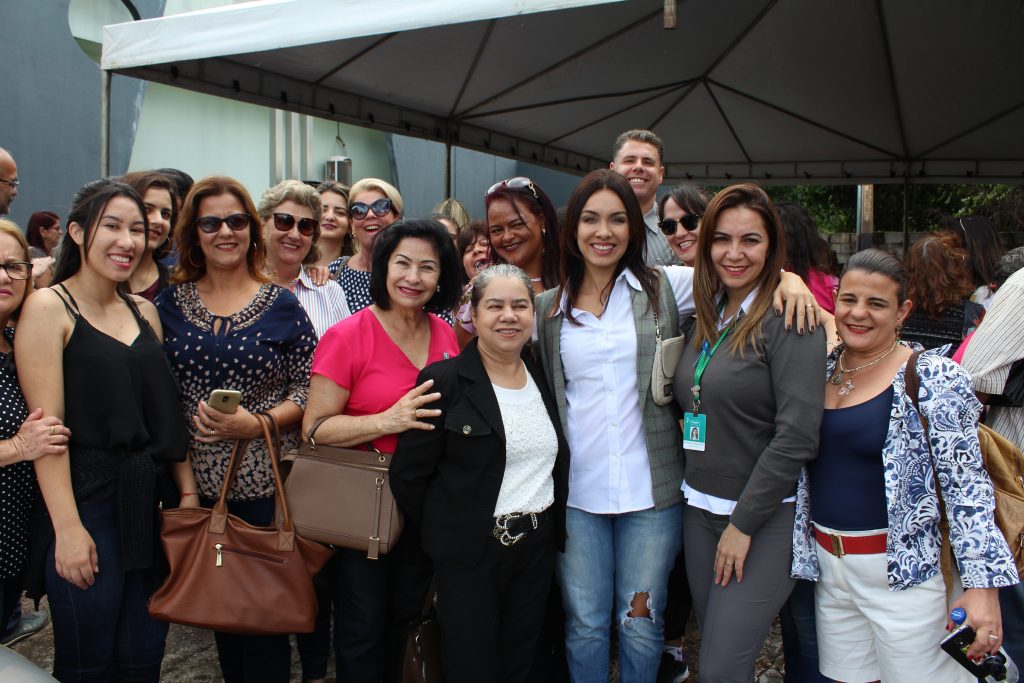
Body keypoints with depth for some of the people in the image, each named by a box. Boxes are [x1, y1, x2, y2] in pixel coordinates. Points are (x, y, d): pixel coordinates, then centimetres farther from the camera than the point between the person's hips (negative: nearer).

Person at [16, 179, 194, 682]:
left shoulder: (144, 311, 11)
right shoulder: (48, 308, -7)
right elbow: (47, 426, -13)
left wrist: (188, 491, 7)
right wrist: (67, 527, -17)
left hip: (151, 504, 5)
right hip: (86, 504, -5)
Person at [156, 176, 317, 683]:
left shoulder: (281, 306, -1)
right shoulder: (170, 303, 6)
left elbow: (310, 389, -3)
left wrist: (254, 422, -16)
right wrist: (191, 421, -7)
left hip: (266, 484, -2)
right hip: (197, 483, 3)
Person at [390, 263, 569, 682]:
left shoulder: (543, 379, 6)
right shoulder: (444, 381, -10)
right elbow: (408, 475, -10)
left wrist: (549, 528, 8)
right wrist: (444, 535, -3)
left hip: (537, 549, 5)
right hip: (470, 554, -5)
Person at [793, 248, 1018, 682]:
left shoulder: (934, 378, -11)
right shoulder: (821, 368, 5)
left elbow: (968, 487, -12)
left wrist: (982, 586, -18)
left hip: (902, 572, -5)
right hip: (826, 566, 5)